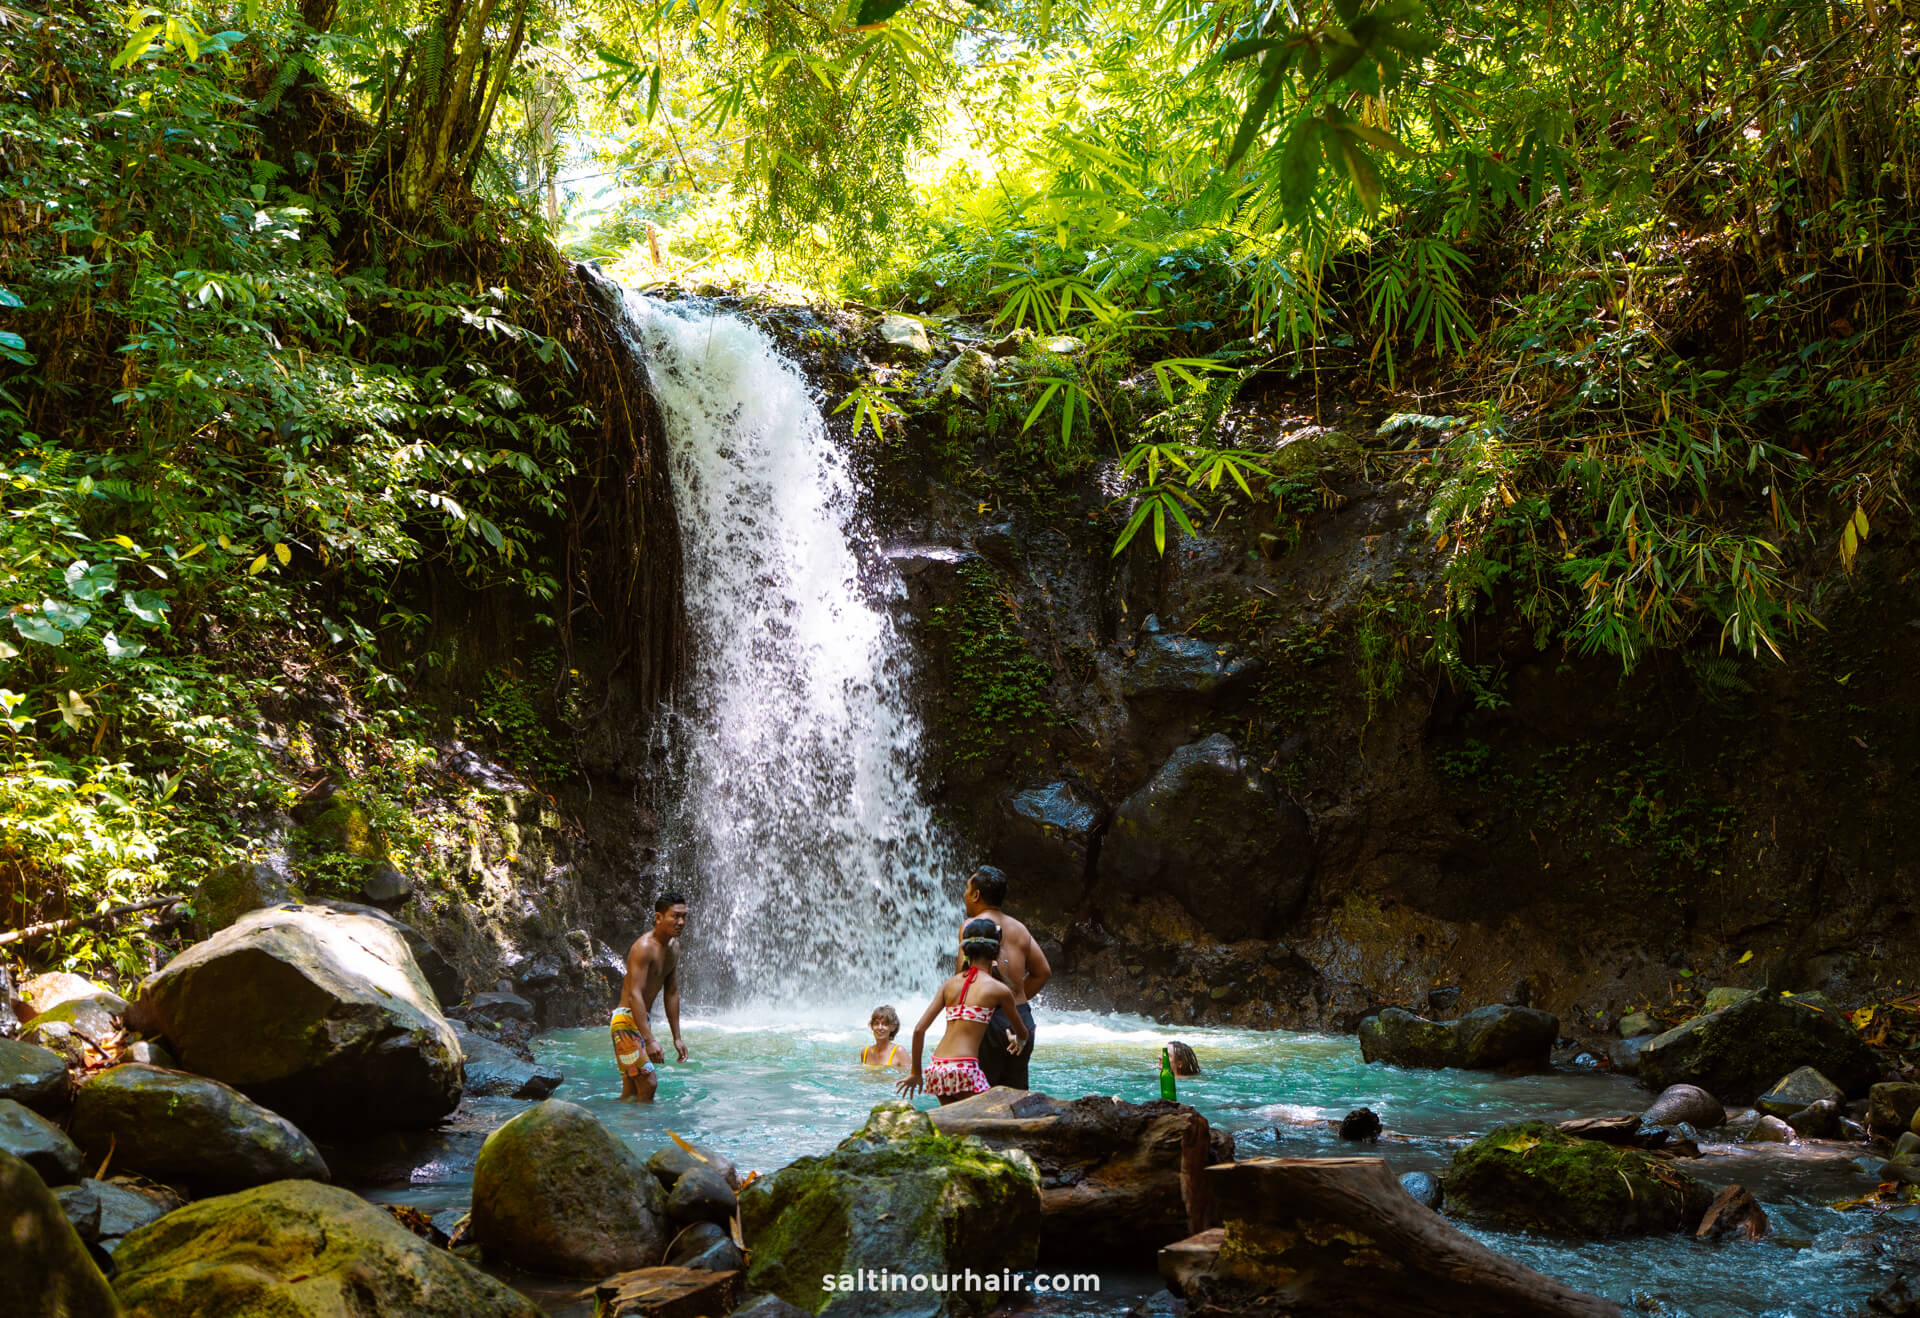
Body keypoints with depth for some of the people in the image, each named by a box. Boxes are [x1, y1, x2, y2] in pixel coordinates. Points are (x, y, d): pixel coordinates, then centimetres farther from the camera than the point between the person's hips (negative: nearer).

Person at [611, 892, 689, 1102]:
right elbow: (634, 995, -28)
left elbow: (671, 993, 14)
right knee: (648, 1082, -15)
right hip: (626, 1019, -9)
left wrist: (677, 1037, 14)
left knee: (631, 1092, 11)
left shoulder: (673, 947, 8)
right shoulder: (644, 947, -20)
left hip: (643, 1019, 9)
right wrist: (649, 1040, -34)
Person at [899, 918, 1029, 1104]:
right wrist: (1019, 1042, 42)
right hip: (964, 1068, -6)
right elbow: (1022, 1033, 18)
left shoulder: (950, 983, 12)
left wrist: (915, 1072, 18)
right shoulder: (999, 989, 1)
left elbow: (919, 1029, 8)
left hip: (937, 1068, 6)